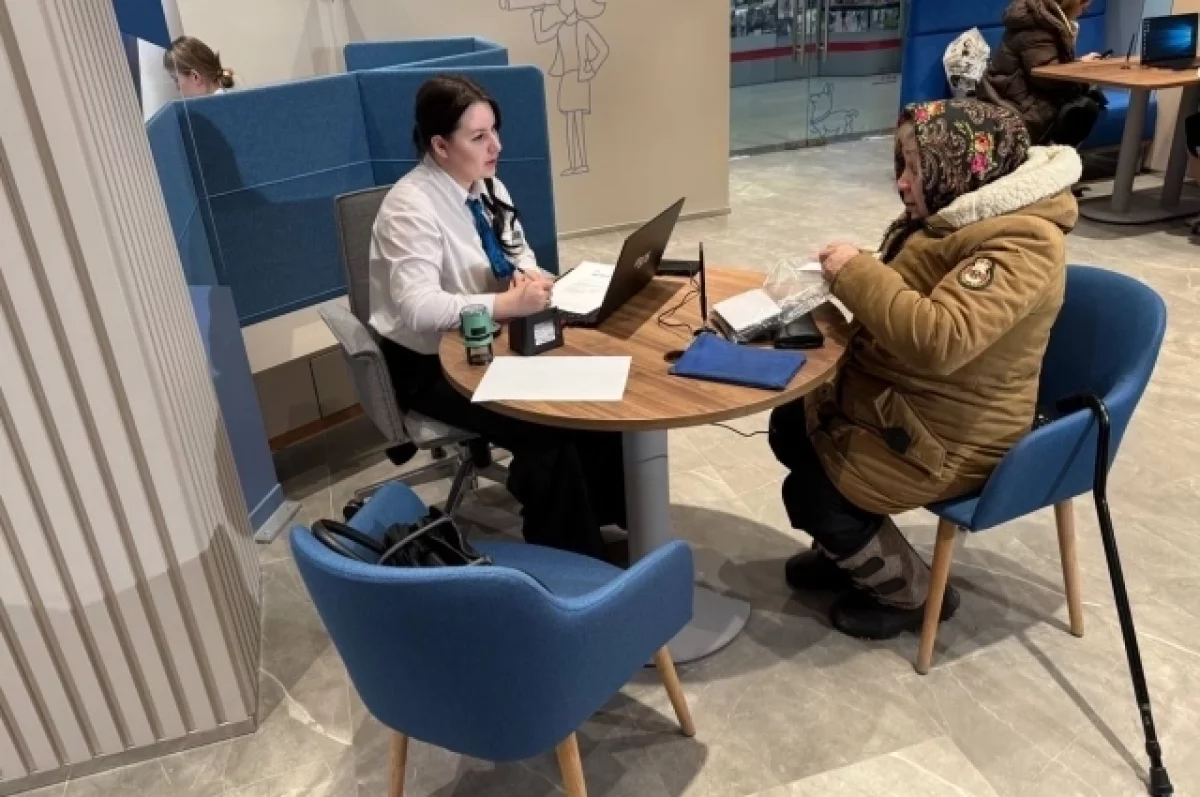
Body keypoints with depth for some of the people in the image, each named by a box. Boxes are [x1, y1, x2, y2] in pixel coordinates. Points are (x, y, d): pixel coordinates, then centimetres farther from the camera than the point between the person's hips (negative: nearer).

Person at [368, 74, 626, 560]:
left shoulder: (487, 186, 2)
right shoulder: (410, 207, -22)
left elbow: (518, 252, 15)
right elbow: (418, 308, -32)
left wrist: (529, 275, -10)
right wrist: (509, 304, -37)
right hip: (429, 364, -7)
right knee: (544, 428, -24)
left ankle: (606, 519, 4)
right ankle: (568, 557, -5)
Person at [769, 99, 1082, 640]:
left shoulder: (1020, 243, -27)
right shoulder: (959, 210, 4)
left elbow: (940, 339, -39)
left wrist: (855, 273, -31)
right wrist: (849, 281, -2)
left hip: (950, 433, -10)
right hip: (900, 400, 10)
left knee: (810, 494, -10)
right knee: (788, 426, 12)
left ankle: (912, 596, 13)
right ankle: (852, 548, 29)